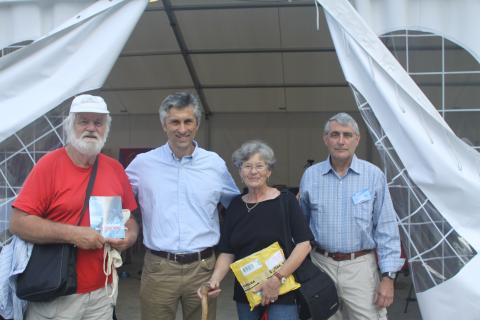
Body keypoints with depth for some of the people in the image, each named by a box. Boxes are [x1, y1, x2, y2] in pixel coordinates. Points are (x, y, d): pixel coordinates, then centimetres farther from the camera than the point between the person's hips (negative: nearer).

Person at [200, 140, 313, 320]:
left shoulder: (285, 201, -6)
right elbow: (227, 252, 6)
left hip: (282, 292, -4)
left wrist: (278, 278, -19)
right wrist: (215, 280, -10)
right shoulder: (235, 206, 6)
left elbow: (304, 244, -12)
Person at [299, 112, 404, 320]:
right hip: (321, 264, 2)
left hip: (360, 266, -2)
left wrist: (388, 276, -7)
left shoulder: (374, 176, -4)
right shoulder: (310, 176, 1)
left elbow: (386, 229, -3)